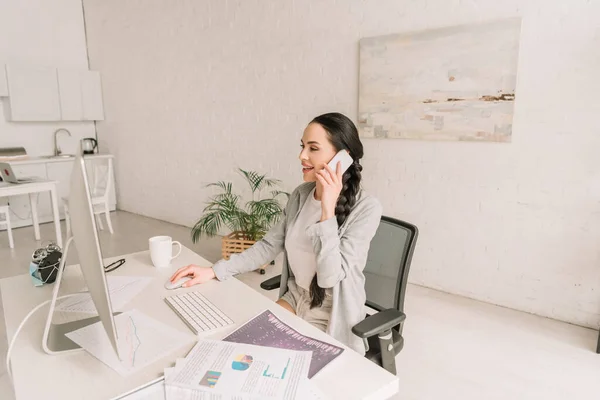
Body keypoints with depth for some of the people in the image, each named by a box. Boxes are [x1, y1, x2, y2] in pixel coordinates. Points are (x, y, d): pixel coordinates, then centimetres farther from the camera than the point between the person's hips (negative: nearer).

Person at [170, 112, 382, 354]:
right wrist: (215, 271, -5)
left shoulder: (366, 208, -23)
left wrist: (328, 210, -32)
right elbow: (269, 246, 3)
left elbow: (329, 277, -28)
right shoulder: (301, 194, -3)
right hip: (295, 299, 6)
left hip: (331, 320, -5)